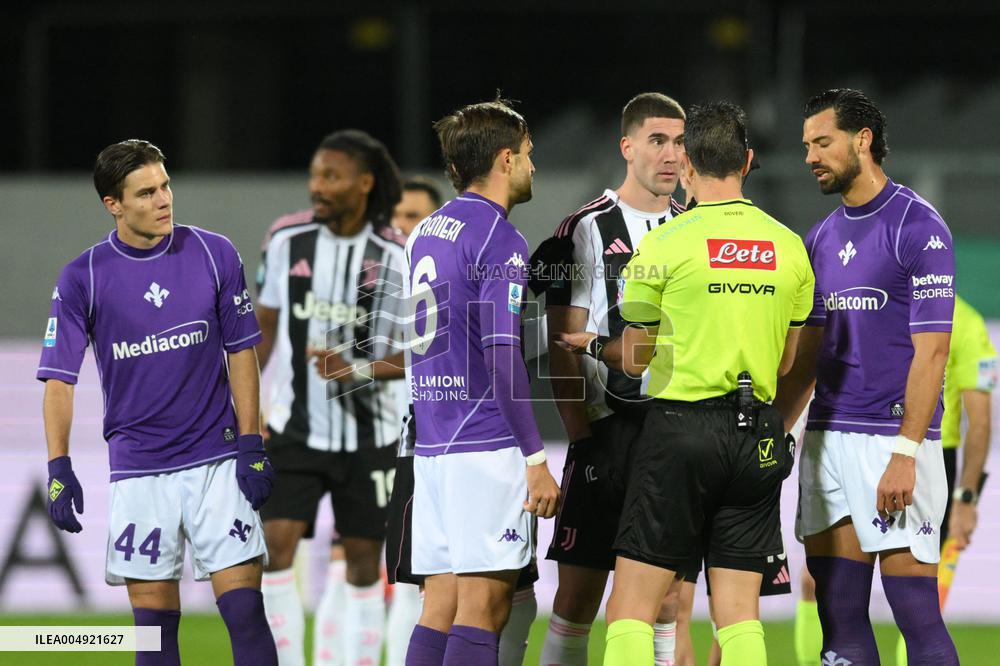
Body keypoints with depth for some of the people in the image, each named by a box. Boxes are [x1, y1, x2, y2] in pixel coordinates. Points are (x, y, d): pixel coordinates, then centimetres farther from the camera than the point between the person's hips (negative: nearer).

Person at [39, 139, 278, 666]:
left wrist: (252, 446, -1)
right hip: (137, 472, 0)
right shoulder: (82, 279, -3)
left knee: (245, 611, -8)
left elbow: (241, 353, 6)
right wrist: (58, 466, -13)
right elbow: (59, 378, -2)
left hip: (217, 462, 0)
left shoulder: (214, 255, 0)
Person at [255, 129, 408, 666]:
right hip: (294, 430, 1)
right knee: (274, 547, -13)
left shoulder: (396, 258, -7)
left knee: (363, 562, 5)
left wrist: (359, 370, -20)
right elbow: (266, 324, 11)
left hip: (368, 437, -1)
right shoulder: (287, 239, -1)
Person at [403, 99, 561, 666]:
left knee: (440, 609, 7)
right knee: (483, 609, -7)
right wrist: (537, 458, -14)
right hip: (487, 444, -8)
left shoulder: (425, 233, 17)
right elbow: (501, 356, -16)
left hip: (431, 443, 8)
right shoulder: (498, 238, -9)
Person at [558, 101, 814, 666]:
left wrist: (591, 344, 21)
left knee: (632, 606, -1)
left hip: (682, 425, -4)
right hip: (758, 438, 4)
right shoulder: (789, 247, 7)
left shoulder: (665, 244, -6)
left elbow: (636, 360, 1)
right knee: (740, 613, 6)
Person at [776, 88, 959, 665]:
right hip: (827, 441, 7)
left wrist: (905, 453, -19)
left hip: (893, 442, -7)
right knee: (840, 618, 5)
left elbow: (931, 351, -12)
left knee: (916, 614, -8)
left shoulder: (919, 227, -7)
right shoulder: (821, 238, 16)